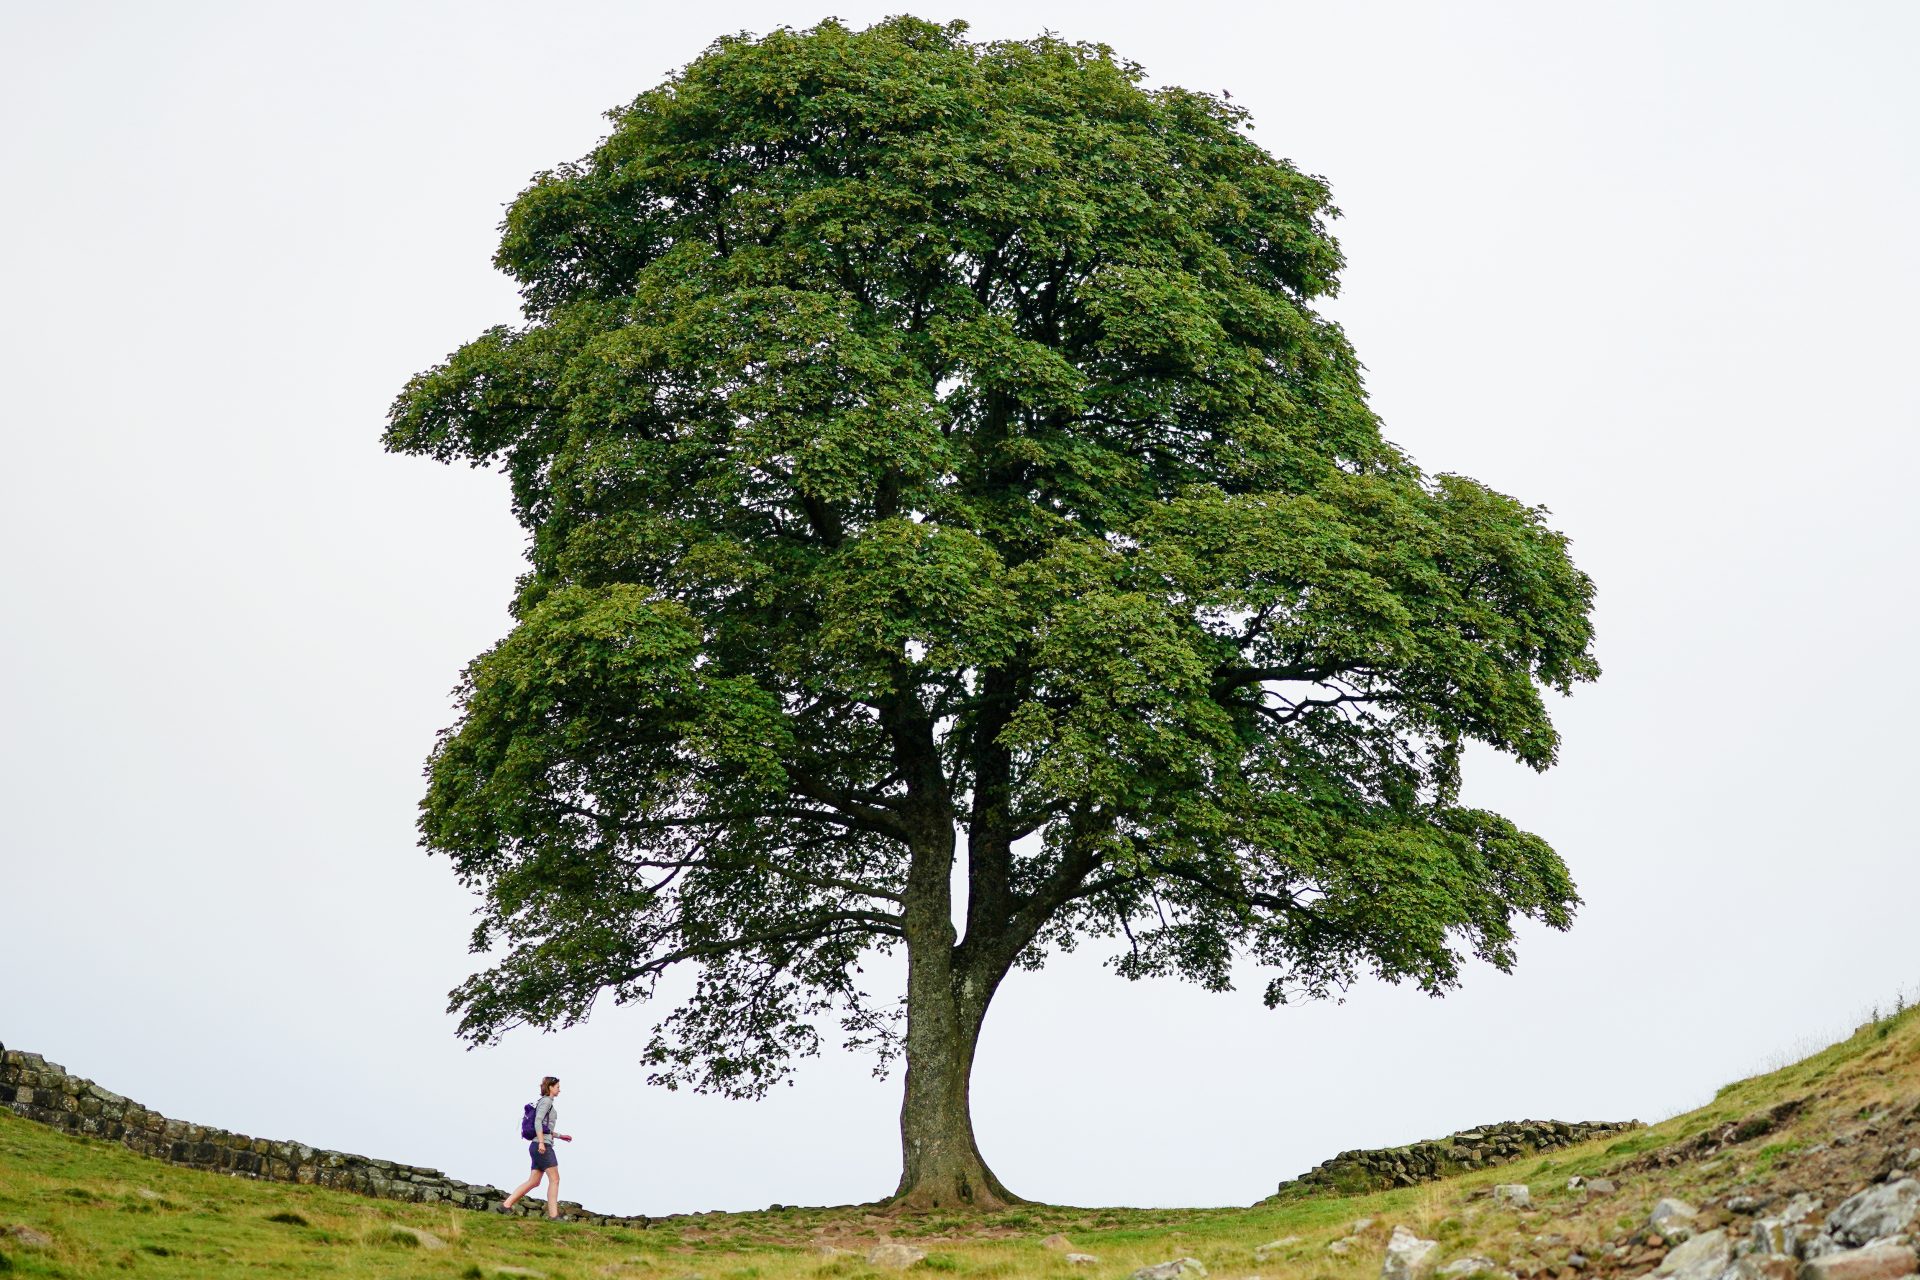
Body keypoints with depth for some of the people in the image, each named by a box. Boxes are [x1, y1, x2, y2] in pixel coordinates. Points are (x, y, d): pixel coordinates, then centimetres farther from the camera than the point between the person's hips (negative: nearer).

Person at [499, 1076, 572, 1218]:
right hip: (542, 1146, -10)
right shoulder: (546, 1101, -6)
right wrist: (541, 1142, -26)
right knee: (554, 1179, -8)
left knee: (533, 1181, 6)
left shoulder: (545, 1102, 23)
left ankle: (506, 1205, 3)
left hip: (537, 1147, 10)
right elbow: (538, 1121, -19)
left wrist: (561, 1136, 26)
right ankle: (553, 1215, -11)